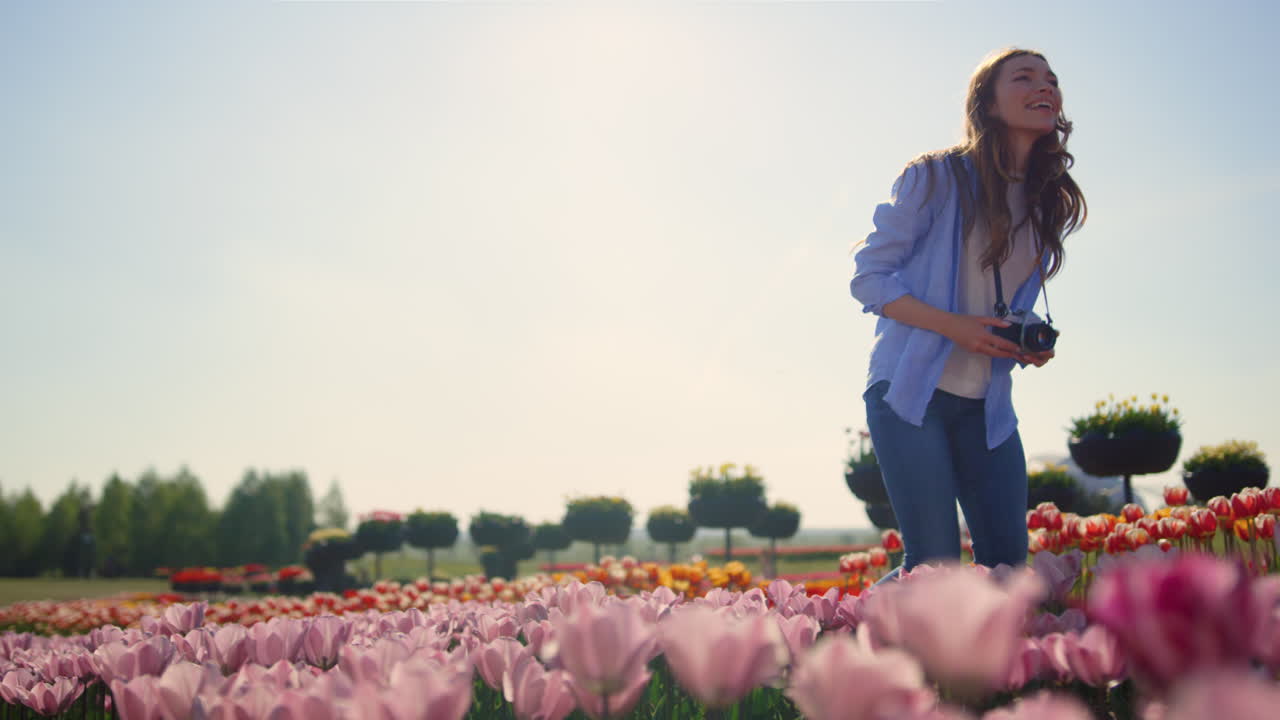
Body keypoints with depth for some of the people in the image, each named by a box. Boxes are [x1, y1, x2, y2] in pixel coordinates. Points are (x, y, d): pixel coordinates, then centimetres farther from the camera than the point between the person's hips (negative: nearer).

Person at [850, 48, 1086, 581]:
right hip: (910, 392, -6)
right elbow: (869, 278, -6)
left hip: (986, 406, 6)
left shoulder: (1049, 206, 11)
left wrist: (1030, 341, -2)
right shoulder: (937, 177, -6)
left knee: (1007, 567, 0)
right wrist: (955, 326, -19)